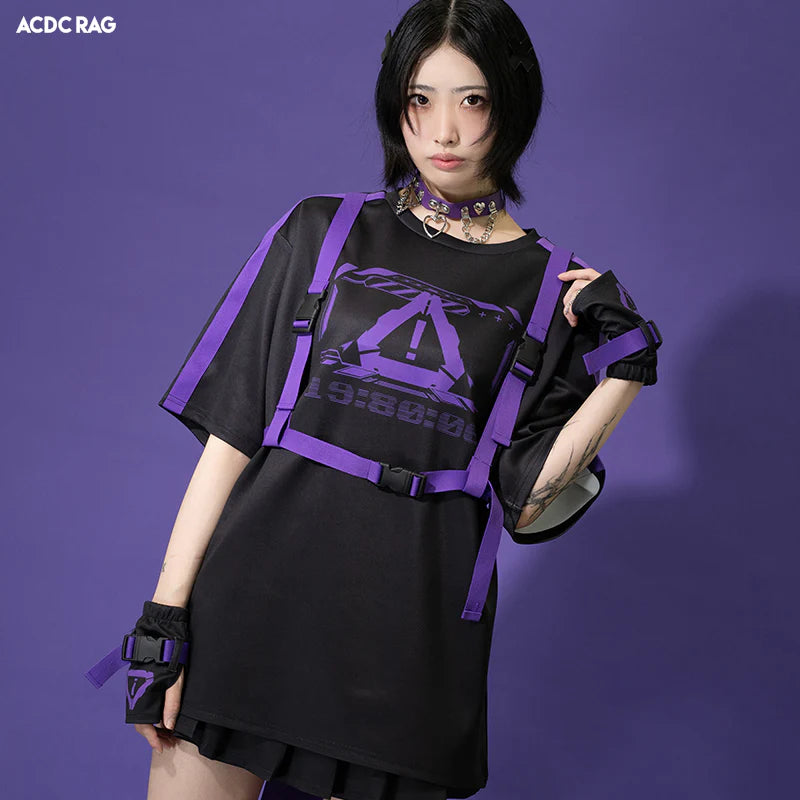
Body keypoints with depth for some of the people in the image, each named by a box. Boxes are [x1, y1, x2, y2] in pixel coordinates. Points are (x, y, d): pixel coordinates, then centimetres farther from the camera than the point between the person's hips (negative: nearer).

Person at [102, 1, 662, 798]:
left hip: (409, 635, 0)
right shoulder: (321, 233, 7)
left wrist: (626, 371, -7)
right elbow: (233, 428, 2)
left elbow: (527, 502, 2)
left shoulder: (549, 288, 6)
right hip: (252, 600, 1)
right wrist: (166, 613, -4)